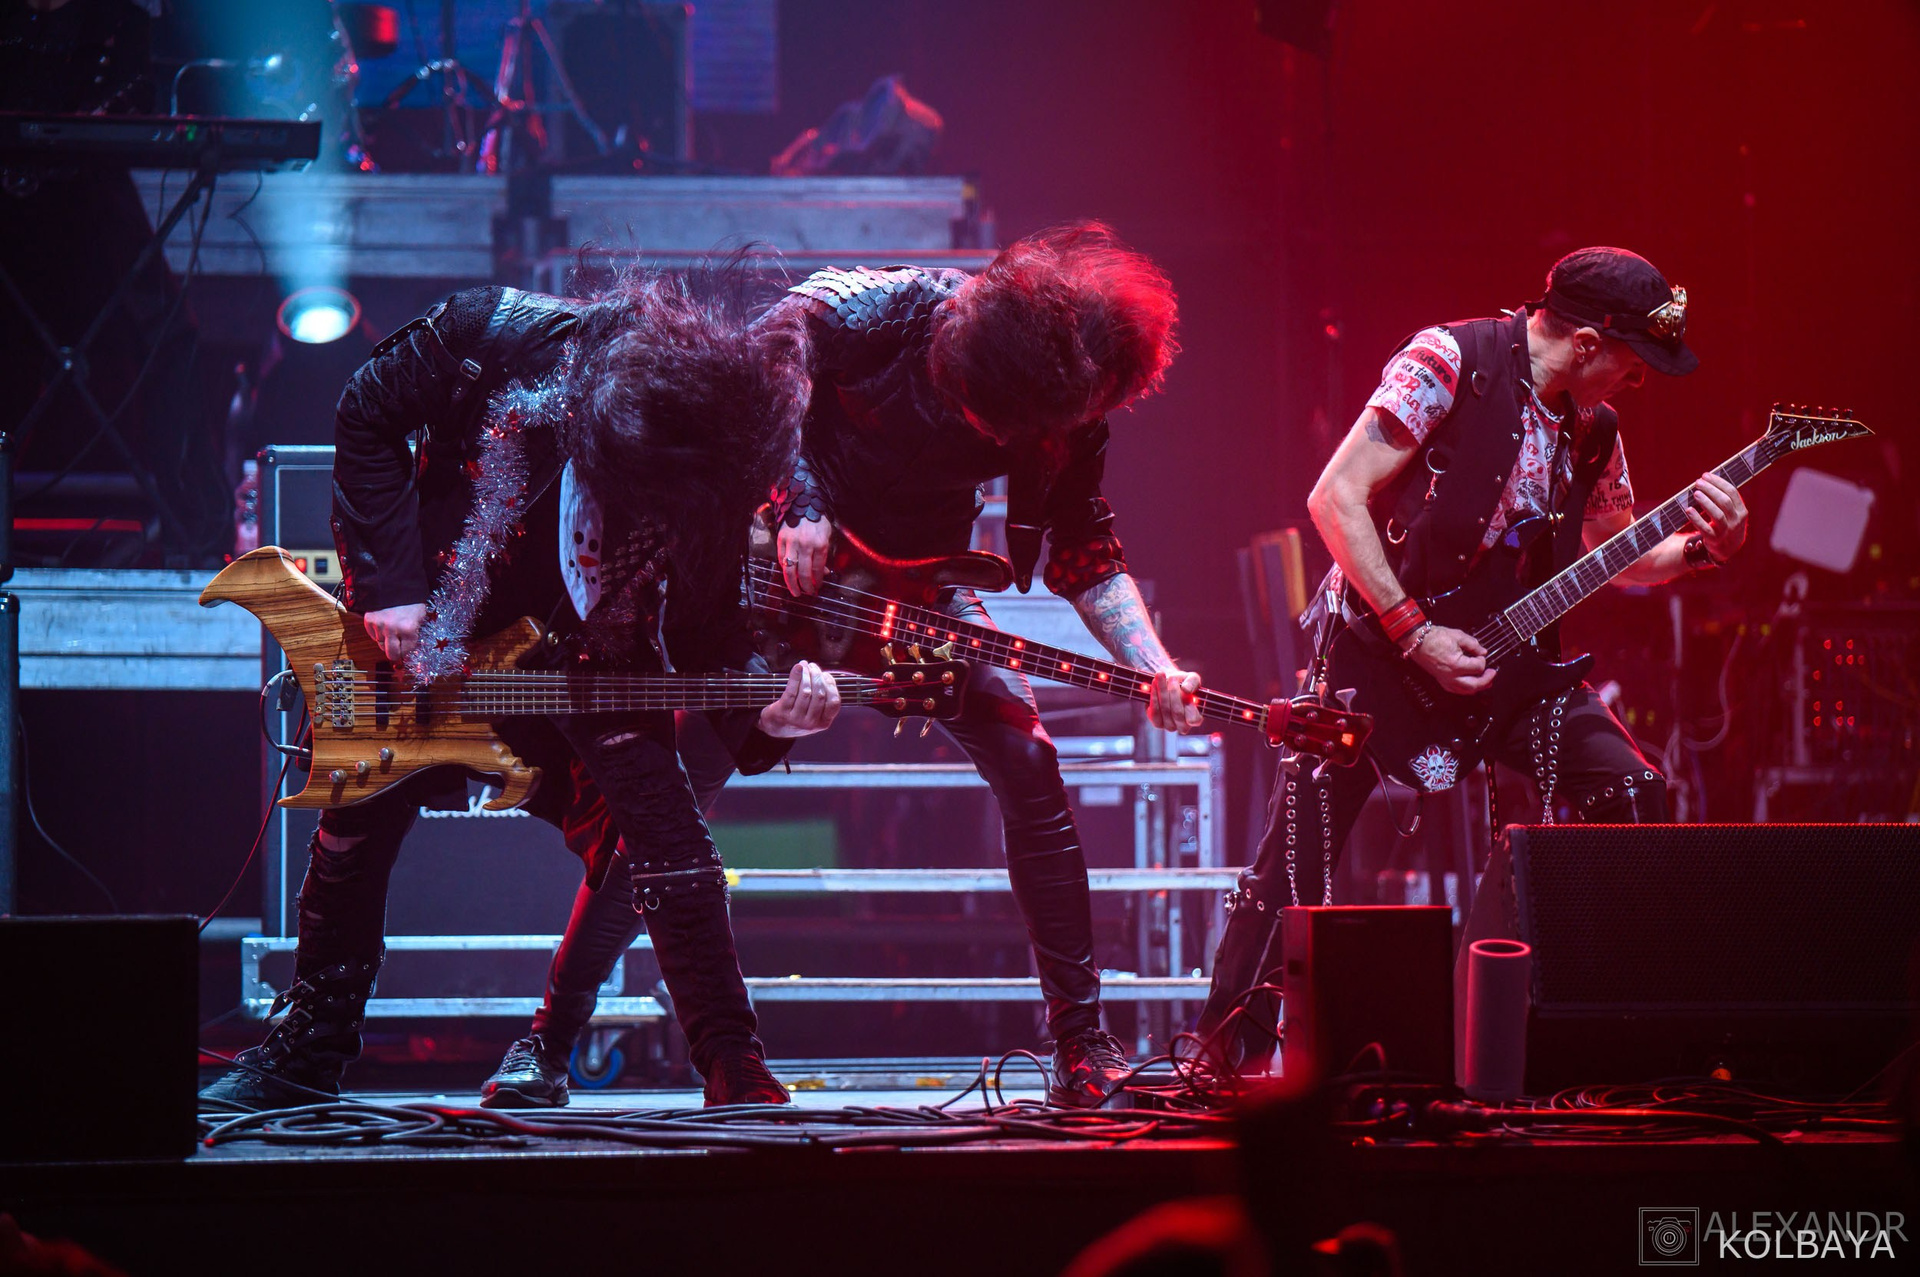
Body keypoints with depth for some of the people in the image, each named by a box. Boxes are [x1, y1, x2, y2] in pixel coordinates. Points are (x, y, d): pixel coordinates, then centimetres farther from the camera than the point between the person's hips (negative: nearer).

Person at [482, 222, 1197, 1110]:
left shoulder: (1070, 411, -13)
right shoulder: (884, 313, -27)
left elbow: (1085, 554, -3)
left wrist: (1153, 669, -16)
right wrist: (798, 504, -35)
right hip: (789, 568, -3)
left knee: (1028, 765, -13)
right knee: (676, 778, -11)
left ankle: (1079, 1039, -3)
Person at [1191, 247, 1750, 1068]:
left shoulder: (1591, 428, 5)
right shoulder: (1450, 362, -16)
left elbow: (1616, 560, 20)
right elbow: (1337, 499, -20)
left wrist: (1704, 547, -2)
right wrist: (1414, 635, -23)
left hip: (1500, 653, 6)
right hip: (1380, 638, -6)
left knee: (1631, 792, -5)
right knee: (1298, 857, -11)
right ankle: (1227, 1053, 2)